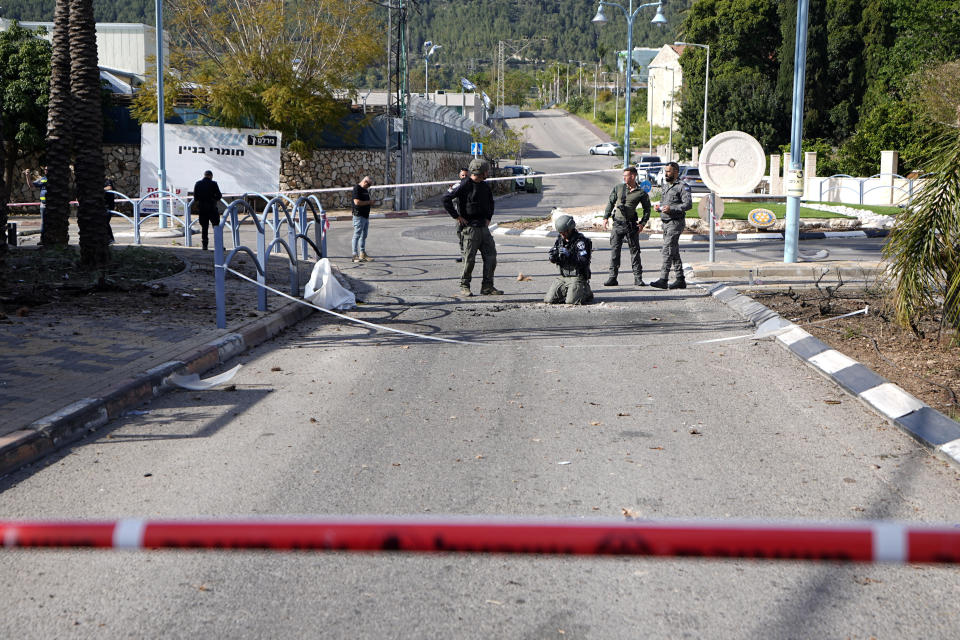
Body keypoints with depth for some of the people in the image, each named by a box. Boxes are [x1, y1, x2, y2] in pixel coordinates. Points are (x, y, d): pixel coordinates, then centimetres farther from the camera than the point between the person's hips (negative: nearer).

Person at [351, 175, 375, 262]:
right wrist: (369, 202, -14)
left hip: (366, 216, 9)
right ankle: (355, 255, -6)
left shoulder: (366, 190, 18)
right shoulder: (357, 188, -11)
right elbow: (357, 202, -21)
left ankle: (362, 254, 17)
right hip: (359, 216, -9)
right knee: (357, 235, -7)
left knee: (364, 236, 12)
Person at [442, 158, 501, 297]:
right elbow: (446, 199, -11)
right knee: (469, 259, -4)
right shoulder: (464, 186, -10)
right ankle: (464, 287, 8)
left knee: (491, 256, 3)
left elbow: (490, 202, 32)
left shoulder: (485, 186, 13)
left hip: (483, 227, 7)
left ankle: (487, 287, 10)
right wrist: (457, 216, -11)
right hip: (470, 227, -7)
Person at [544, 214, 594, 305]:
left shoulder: (581, 240, -14)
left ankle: (586, 292, 8)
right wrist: (554, 255, -15)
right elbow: (553, 260, 10)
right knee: (549, 300, -5)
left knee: (571, 301, -23)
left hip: (577, 277, -6)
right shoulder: (560, 239, 8)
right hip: (563, 277, 7)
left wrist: (569, 255, -33)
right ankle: (569, 292, 19)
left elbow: (584, 262, -22)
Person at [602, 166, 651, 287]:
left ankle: (638, 278, 8)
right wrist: (606, 217, 5)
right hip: (617, 223, 2)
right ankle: (612, 278, 6)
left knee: (635, 251, 2)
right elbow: (610, 203, 14)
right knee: (614, 250, 1)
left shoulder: (641, 193, 0)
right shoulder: (618, 188, 7)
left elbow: (647, 209, 9)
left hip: (631, 225, -2)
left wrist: (643, 223, -2)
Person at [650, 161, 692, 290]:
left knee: (667, 251, -14)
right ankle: (680, 280, 17)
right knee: (674, 252, 11)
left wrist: (671, 208, -26)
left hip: (676, 222, -9)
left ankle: (663, 280, -17)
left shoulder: (682, 187, -9)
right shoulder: (665, 186, 17)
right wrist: (659, 208, 3)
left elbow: (688, 204, -17)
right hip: (666, 223, 9)